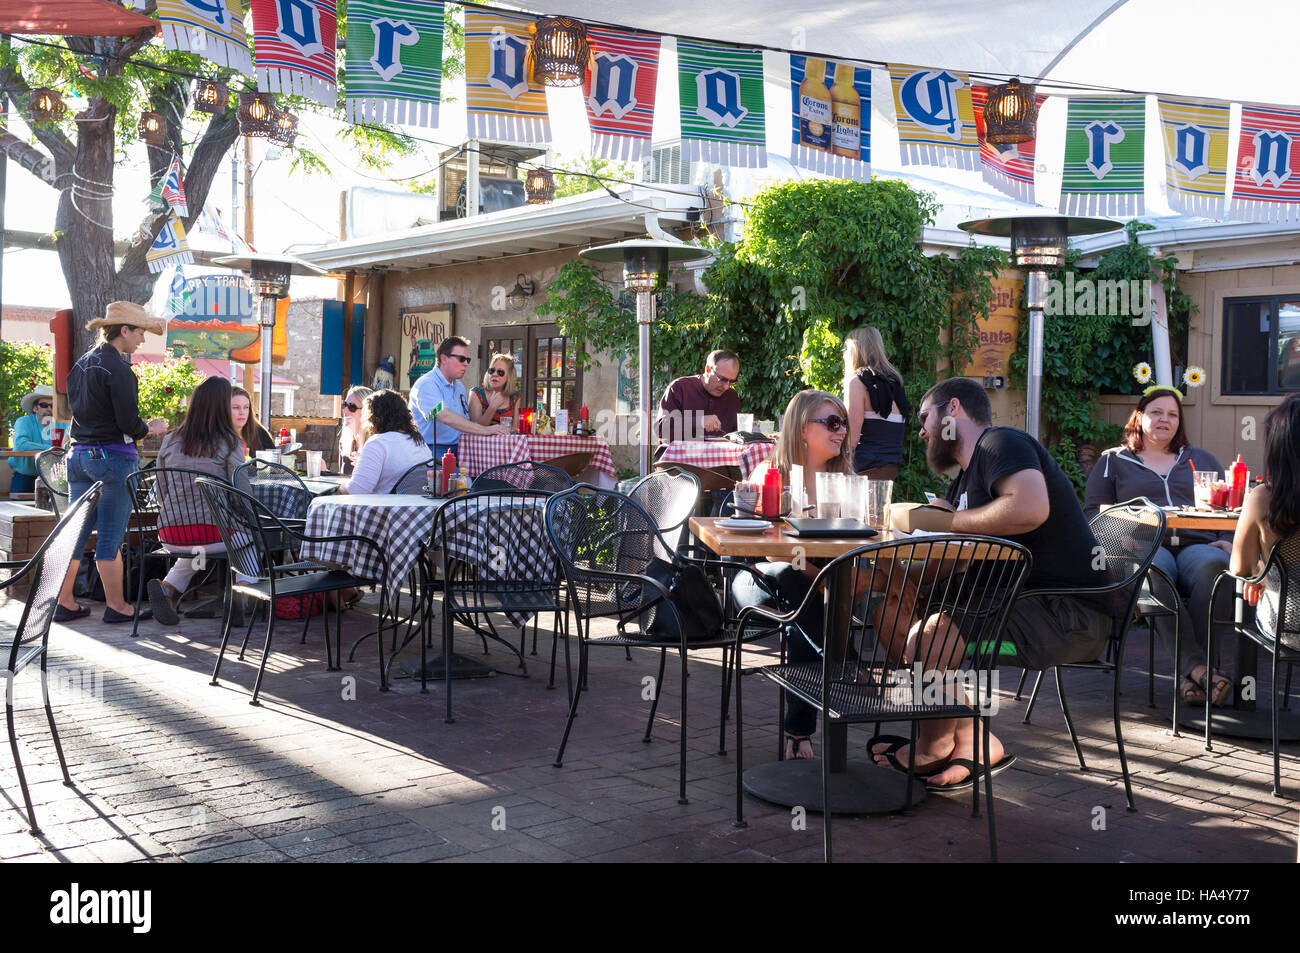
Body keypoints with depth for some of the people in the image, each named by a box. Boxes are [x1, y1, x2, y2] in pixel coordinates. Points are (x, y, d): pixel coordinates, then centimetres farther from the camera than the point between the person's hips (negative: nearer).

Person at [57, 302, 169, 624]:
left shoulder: (81, 364, 12)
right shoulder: (118, 368, -14)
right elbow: (129, 423, -18)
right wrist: (153, 427, 2)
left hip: (78, 454, 8)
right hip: (112, 456, -8)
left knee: (76, 530, 10)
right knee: (111, 535, -2)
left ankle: (65, 602, 15)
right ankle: (115, 606, 5)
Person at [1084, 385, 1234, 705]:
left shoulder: (1202, 459, 29)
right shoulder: (1113, 461, 23)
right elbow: (1092, 512, 13)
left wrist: (1227, 541, 1)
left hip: (1197, 544, 2)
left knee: (1214, 567, -37)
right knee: (1152, 573, -40)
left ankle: (1191, 676, -41)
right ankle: (1197, 665, -49)